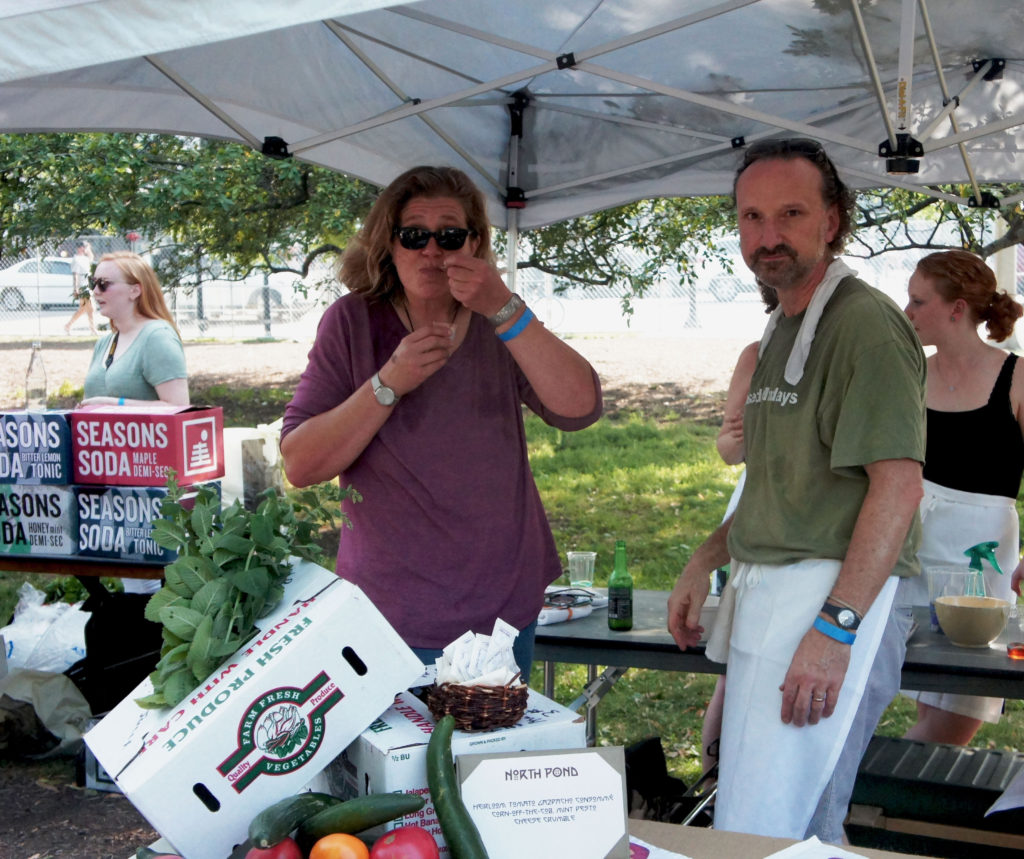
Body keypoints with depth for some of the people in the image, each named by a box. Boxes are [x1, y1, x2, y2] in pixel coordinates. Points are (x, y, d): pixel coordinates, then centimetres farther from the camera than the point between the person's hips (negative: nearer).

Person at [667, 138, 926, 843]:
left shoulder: (865, 323, -11)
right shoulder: (781, 333, 19)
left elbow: (898, 483, -20)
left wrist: (835, 627, -25)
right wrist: (703, 564, 19)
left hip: (833, 596, -9)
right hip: (763, 595, 9)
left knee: (765, 835, -8)